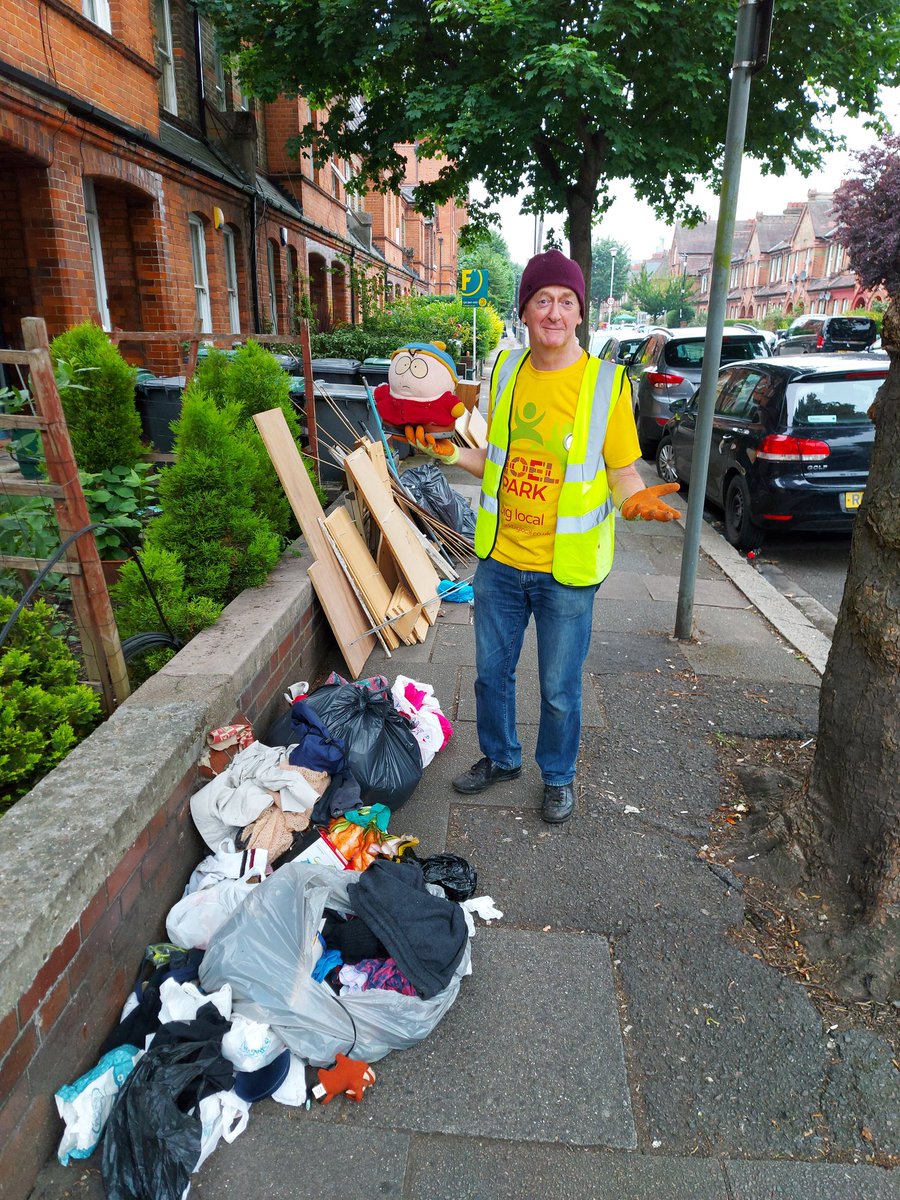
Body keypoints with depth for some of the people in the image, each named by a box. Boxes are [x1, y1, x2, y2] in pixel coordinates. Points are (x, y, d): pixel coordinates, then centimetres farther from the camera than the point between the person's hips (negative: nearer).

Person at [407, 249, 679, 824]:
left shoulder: (606, 382, -10)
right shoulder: (505, 369, 3)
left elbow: (623, 473, -6)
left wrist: (634, 499, -28)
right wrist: (450, 452, -3)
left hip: (566, 569, -4)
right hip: (500, 560, 4)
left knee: (560, 690, 12)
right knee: (492, 671, 19)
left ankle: (559, 776, 39)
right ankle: (501, 757, 45)